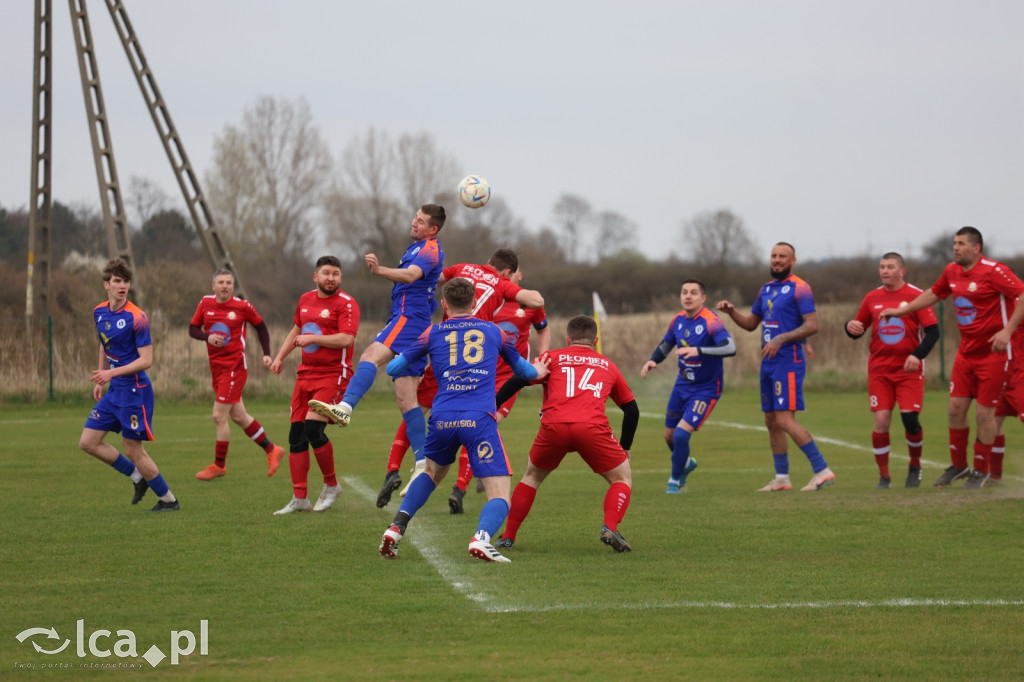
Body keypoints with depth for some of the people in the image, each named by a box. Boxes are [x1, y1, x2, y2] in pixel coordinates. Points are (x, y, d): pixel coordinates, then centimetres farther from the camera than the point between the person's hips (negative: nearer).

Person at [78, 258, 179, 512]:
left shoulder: (136, 317, -17)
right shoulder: (99, 312, 6)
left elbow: (146, 360, -19)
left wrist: (112, 373, -25)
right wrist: (100, 381, 21)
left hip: (134, 390, -8)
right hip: (113, 391, 8)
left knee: (133, 450, -4)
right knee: (88, 442, 5)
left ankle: (168, 500, 12)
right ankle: (138, 477, 20)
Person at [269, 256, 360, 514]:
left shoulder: (346, 304, -9)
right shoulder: (305, 300, 14)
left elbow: (346, 339, -21)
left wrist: (312, 338, -16)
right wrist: (280, 357, 24)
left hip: (333, 375, -7)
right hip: (306, 374, 7)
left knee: (313, 429, -19)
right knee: (296, 436, 3)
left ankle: (331, 485, 3)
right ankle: (299, 498, 9)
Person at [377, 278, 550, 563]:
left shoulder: (433, 334, 16)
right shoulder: (494, 332, 19)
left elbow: (393, 369, 20)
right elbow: (523, 369, 35)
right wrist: (537, 372, 59)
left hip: (443, 418, 2)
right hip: (480, 419, -2)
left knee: (432, 472, 32)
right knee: (500, 494, -3)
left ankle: (396, 528, 17)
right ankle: (481, 537, -33)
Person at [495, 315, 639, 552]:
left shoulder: (553, 358, 25)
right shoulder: (608, 366, 30)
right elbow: (632, 409, 33)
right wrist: (625, 448, 44)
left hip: (553, 426, 1)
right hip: (592, 427, -1)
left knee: (532, 476, 26)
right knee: (623, 477, 17)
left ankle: (508, 537, 23)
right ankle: (610, 528, -8)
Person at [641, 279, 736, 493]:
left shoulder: (711, 322, -22)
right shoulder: (678, 320, 0)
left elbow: (730, 348, -37)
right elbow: (665, 345, 18)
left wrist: (699, 351, -48)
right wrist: (652, 361, -2)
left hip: (706, 389, -7)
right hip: (683, 385, 7)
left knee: (681, 434, -16)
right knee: (670, 435, 13)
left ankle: (675, 480, 8)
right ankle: (685, 464, 46)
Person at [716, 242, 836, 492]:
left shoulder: (799, 288, -8)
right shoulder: (766, 289, 17)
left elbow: (812, 325, -16)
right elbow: (751, 323, 25)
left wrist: (781, 339, -23)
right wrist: (731, 312, 7)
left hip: (789, 361, -9)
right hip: (768, 363, 9)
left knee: (785, 420, -15)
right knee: (772, 421, 10)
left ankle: (822, 470, -13)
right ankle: (782, 478, 17)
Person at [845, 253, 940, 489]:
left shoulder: (916, 296, -3)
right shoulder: (872, 298, 8)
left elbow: (932, 331, -6)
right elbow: (858, 331, 16)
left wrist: (917, 355, -21)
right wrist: (851, 327, -8)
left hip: (909, 369, -3)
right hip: (879, 369, 3)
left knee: (910, 418, -10)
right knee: (881, 421, -7)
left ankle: (915, 465, 17)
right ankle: (884, 476, 3)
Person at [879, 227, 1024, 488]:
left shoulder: (993, 271, -17)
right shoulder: (952, 271, 6)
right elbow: (933, 294, 25)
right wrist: (901, 311, 25)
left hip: (993, 353, -7)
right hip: (966, 352, 7)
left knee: (984, 413, -3)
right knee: (956, 408, 5)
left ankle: (981, 471, 12)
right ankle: (958, 466, 21)